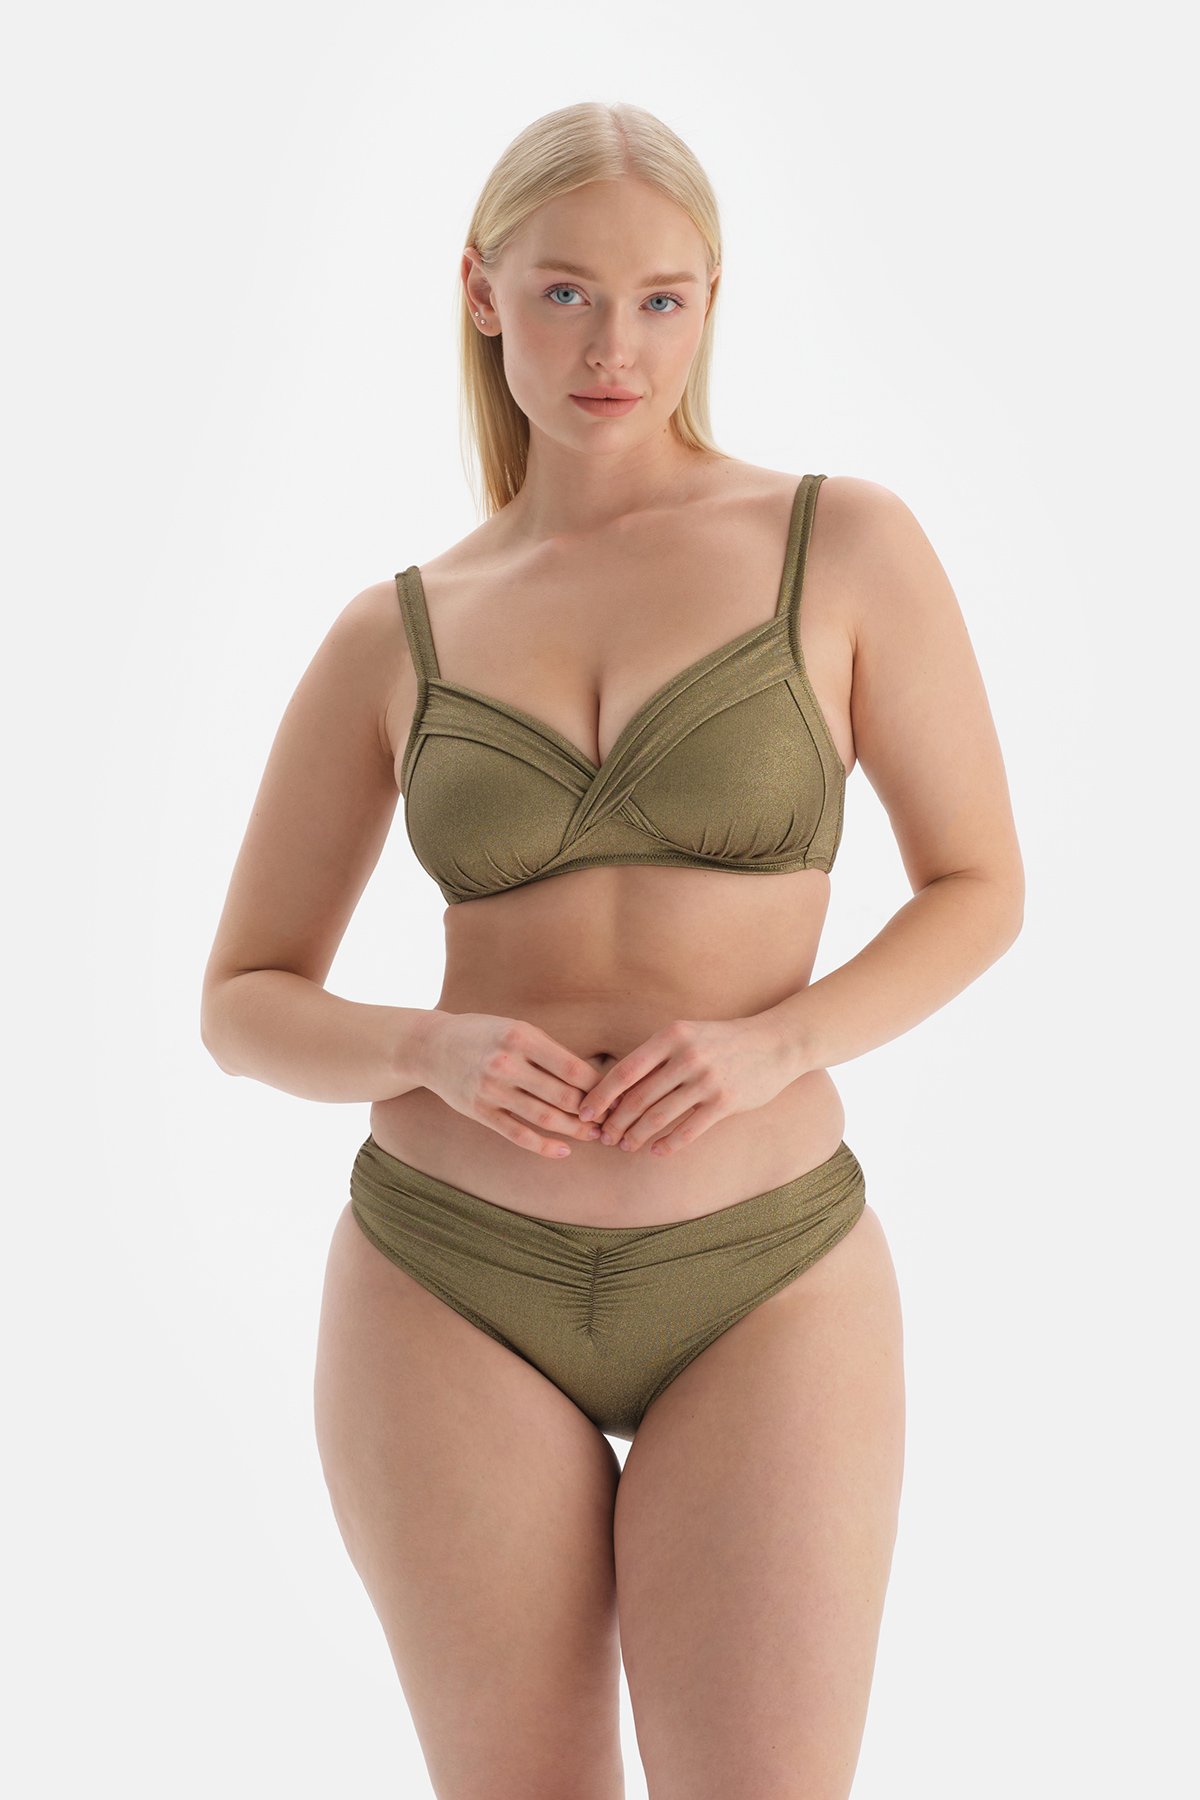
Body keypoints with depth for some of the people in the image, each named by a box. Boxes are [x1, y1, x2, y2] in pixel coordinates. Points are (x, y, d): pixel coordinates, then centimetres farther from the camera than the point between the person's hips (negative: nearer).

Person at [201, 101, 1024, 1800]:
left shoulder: (848, 543, -2)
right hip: (455, 1293, 1)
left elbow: (980, 889, 4)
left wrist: (778, 1045, -16)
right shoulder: (392, 640, 3)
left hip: (760, 1294, -1)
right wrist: (432, 1054, -17)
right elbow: (246, 1006, 6)